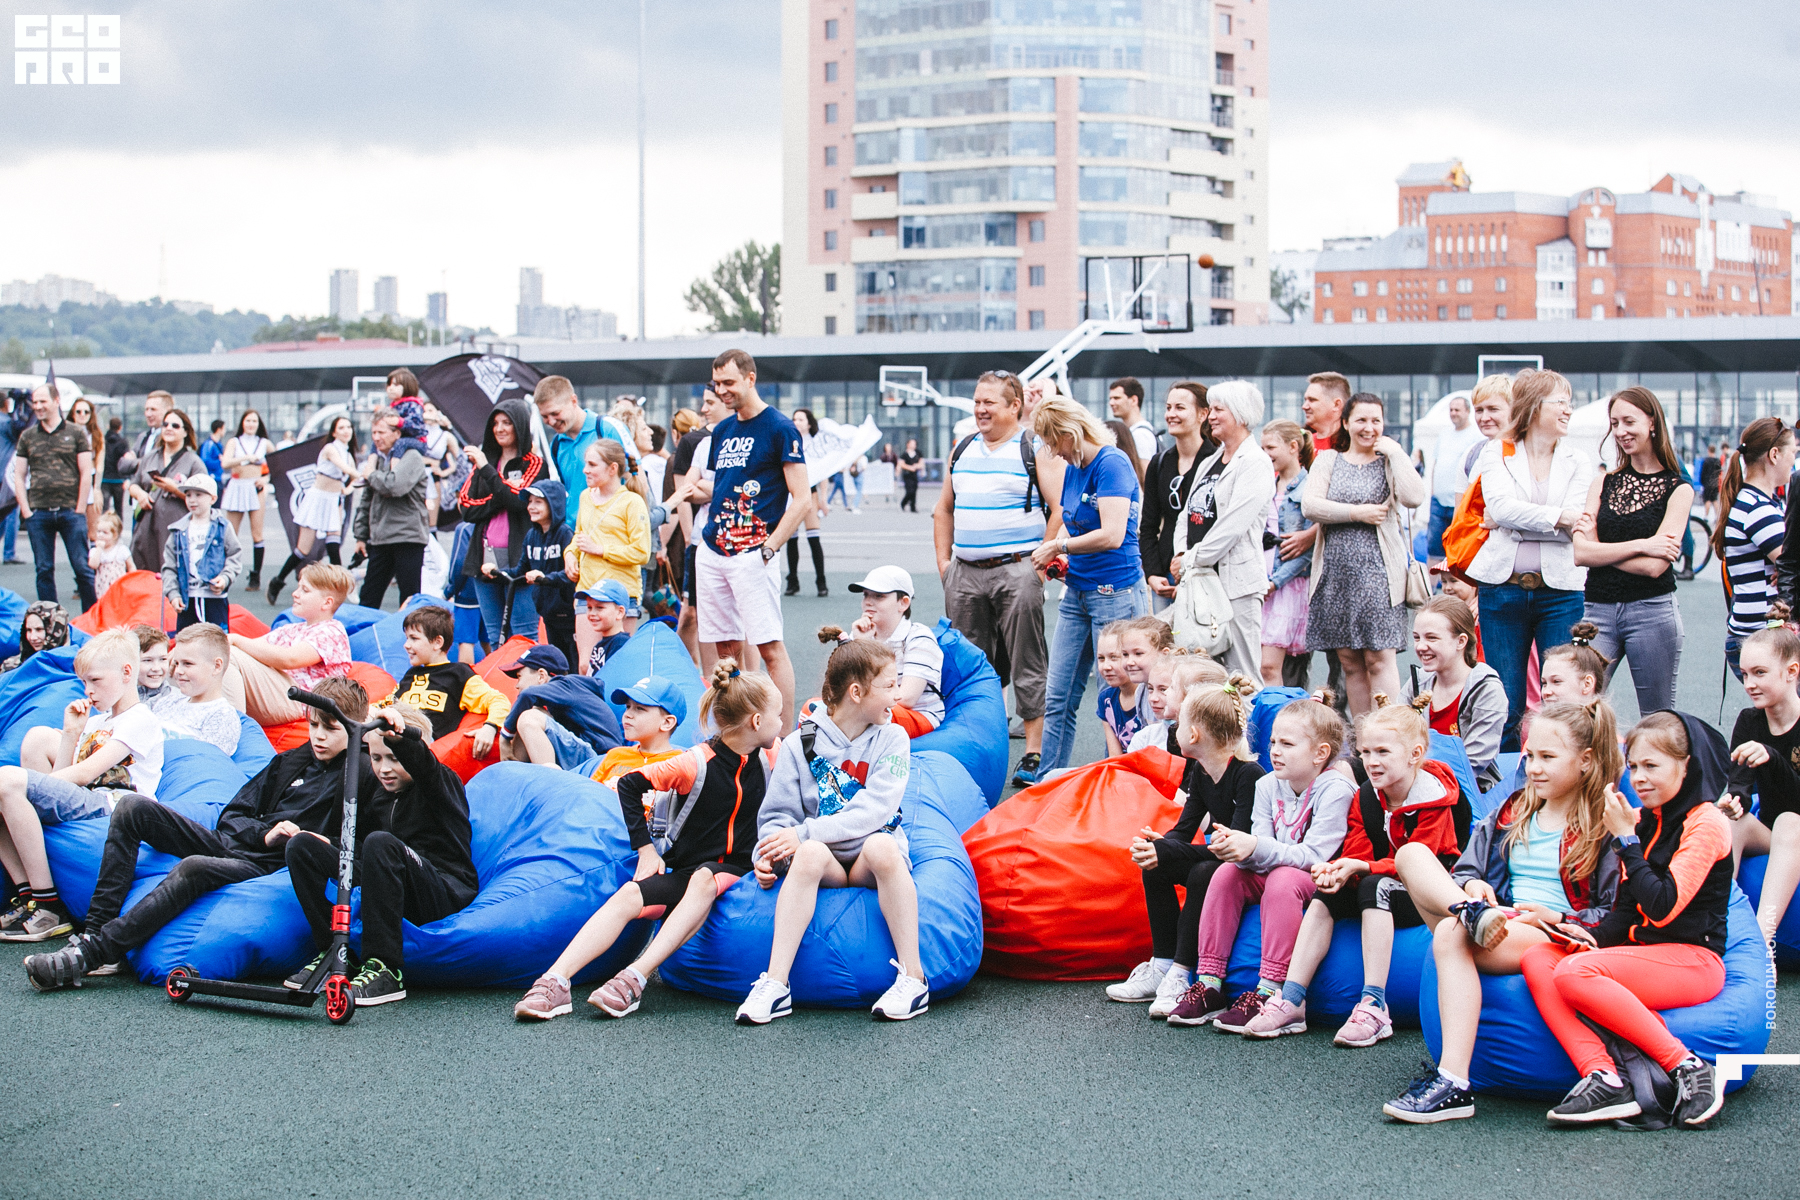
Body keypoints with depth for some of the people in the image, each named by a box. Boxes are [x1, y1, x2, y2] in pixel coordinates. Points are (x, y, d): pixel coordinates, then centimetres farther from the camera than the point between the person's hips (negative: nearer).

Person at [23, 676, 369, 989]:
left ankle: (91, 954, -36)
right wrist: (265, 834, -1)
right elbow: (233, 814, 18)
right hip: (230, 844, 8)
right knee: (133, 807, -6)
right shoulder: (290, 761, 20)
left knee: (194, 869, -38)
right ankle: (94, 931, -15)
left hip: (268, 868, -8)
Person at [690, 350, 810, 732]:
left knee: (769, 646, -9)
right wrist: (705, 492, 4)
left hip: (752, 553, -7)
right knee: (726, 646, 10)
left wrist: (768, 549, -16)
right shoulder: (722, 431, 16)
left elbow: (802, 500, -10)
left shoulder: (780, 429, -6)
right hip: (712, 551, 7)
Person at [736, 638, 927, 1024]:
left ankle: (913, 977, -30)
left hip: (873, 861, 0)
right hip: (826, 864, 1)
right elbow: (778, 815, 5)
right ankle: (775, 984, -36)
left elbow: (872, 812, -11)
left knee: (880, 845, -35)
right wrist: (766, 854, -17)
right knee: (810, 852, -34)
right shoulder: (799, 745, 3)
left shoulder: (892, 739, 1)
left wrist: (803, 833, -20)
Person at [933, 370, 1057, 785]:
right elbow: (943, 509, 22)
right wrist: (944, 562, 13)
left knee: (1026, 667, -3)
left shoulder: (1035, 449, -3)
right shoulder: (963, 448, 15)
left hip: (1016, 571, -6)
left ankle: (1034, 754, 1)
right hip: (965, 574, 6)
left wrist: (1040, 563, -11)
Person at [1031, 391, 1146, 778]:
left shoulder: (1112, 463, -15)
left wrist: (1057, 547, -11)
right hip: (1077, 592, 9)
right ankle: (1047, 776, 15)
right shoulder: (1073, 468, 11)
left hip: (1115, 592, -8)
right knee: (1059, 695, 8)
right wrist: (1059, 555, 3)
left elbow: (1112, 534, -23)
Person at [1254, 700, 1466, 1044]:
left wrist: (1360, 867, -32)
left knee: (1374, 886, -34)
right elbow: (1356, 855, -1)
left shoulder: (1434, 799, -15)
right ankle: (1291, 1002, -20)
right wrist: (1337, 871, -25)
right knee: (1326, 893, -17)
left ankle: (1374, 1006, -39)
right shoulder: (1365, 797, 4)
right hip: (1384, 887, 7)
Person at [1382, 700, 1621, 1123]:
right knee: (1411, 853, -10)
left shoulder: (1605, 828, 4)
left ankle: (1453, 1084, -42)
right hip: (1500, 924, 6)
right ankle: (1471, 913, -40)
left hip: (1556, 938, -6)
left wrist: (1554, 918, -15)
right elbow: (1465, 870, 20)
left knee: (1451, 934, -36)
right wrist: (1470, 888, -4)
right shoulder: (1510, 815, 22)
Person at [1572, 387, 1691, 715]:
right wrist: (1639, 545, -10)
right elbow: (1580, 554, -2)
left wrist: (1598, 547, -3)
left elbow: (1654, 566, -10)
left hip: (1652, 612, -3)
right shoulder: (1605, 481, 11)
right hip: (1598, 611, 3)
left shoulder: (1678, 489, 1)